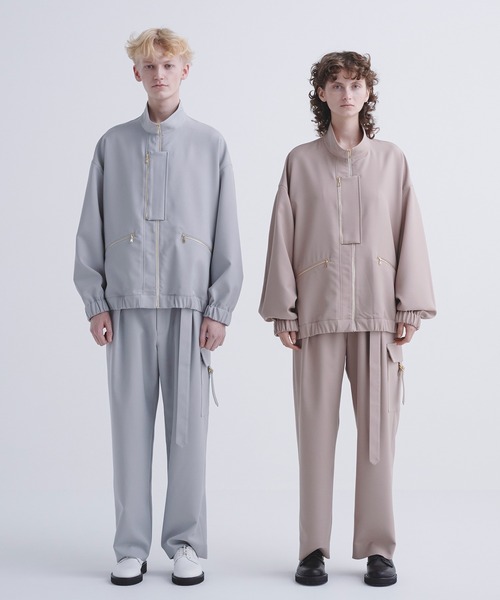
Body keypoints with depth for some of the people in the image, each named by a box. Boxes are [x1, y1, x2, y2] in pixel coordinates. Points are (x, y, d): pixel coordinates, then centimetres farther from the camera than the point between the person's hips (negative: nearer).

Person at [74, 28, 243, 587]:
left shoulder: (210, 144, 7)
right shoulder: (113, 145, 9)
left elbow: (226, 235, 5)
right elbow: (92, 231, 9)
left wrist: (219, 309, -1)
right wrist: (95, 302, 2)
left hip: (189, 304, -1)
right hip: (128, 305, 1)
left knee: (188, 426, 2)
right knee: (130, 425, 3)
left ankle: (186, 544, 15)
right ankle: (131, 547, 14)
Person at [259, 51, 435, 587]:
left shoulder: (391, 161, 9)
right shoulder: (301, 162, 7)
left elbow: (409, 235, 7)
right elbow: (283, 238, 5)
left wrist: (410, 308, 1)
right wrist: (283, 311, -1)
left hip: (377, 311, 1)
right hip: (318, 311, 0)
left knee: (378, 428, 2)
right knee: (316, 427, 2)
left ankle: (377, 548, 13)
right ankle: (314, 548, 12)